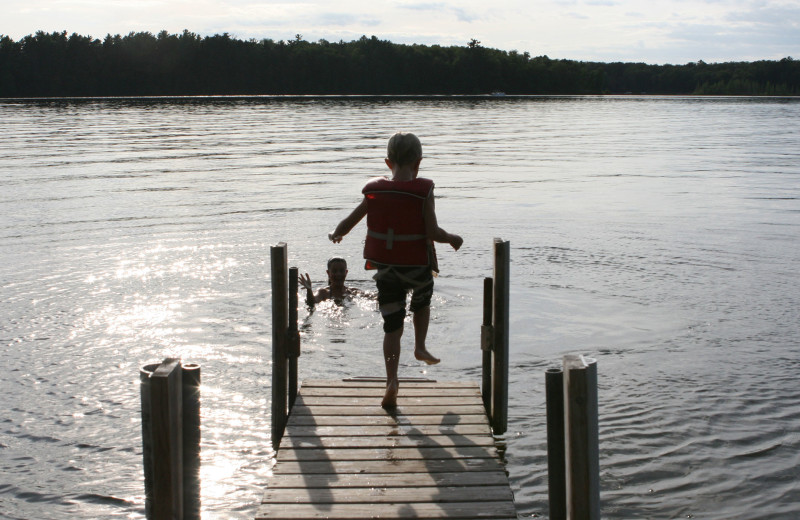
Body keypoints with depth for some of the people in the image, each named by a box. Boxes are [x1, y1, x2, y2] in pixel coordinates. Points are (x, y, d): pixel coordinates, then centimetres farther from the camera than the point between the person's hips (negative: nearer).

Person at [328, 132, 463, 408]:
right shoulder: (423, 191, -15)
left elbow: (349, 222, 4)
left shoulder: (374, 191, -4)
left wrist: (336, 235, 26)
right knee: (422, 302, 32)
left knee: (392, 327, 8)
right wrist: (452, 239, 2)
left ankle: (392, 381, 2)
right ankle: (420, 346, 28)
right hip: (417, 266, -2)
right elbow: (433, 233, -19)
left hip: (385, 268, 2)